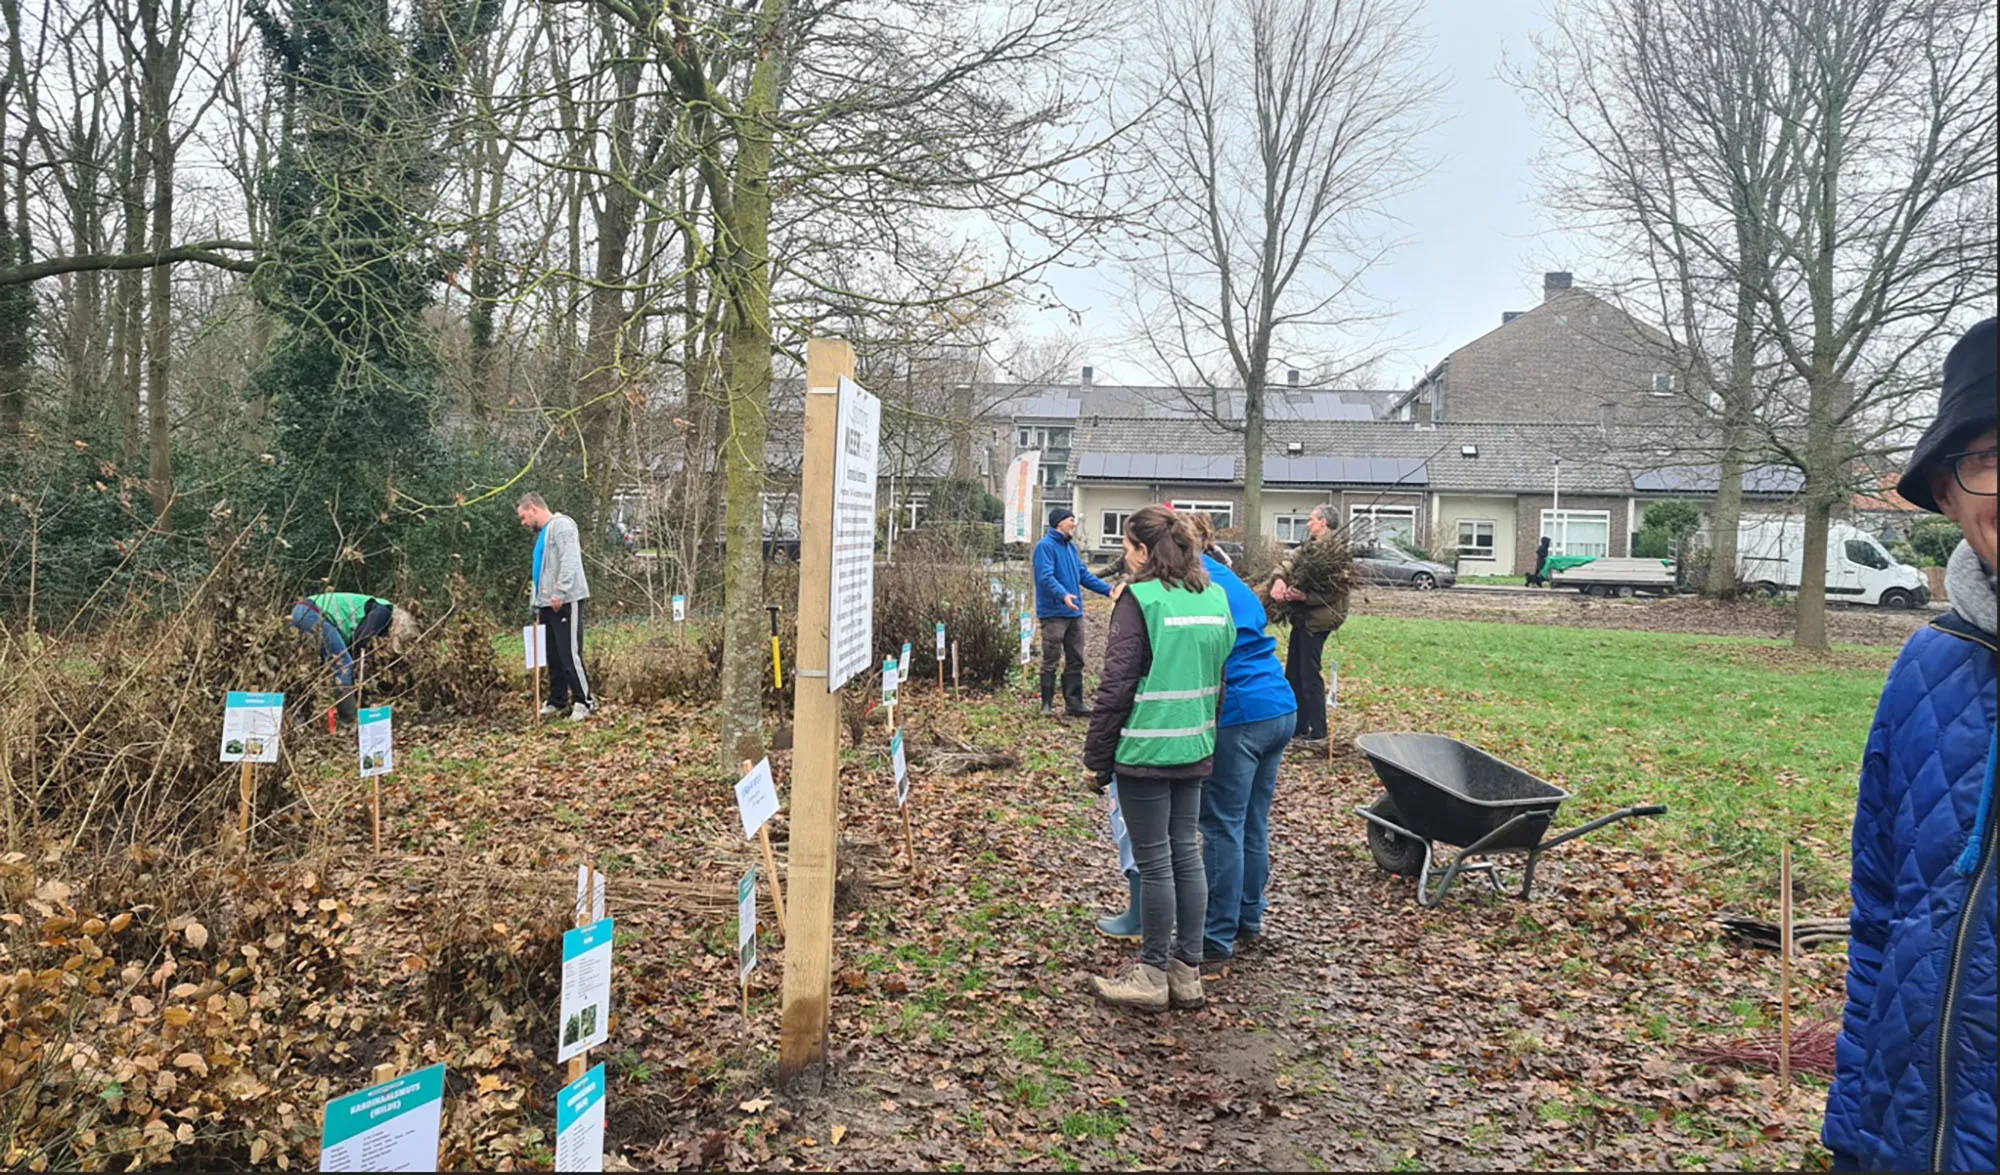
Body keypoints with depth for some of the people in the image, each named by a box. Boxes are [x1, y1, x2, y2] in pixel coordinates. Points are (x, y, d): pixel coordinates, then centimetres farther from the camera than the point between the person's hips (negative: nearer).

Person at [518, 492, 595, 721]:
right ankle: (557, 701, 18)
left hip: (565, 601, -10)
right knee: (553, 656, 11)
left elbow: (569, 561, -19)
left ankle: (584, 701, -3)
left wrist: (559, 593, -23)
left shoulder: (561, 525, -8)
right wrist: (537, 604, 22)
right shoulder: (542, 533, 23)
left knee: (569, 654, -10)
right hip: (547, 605, 10)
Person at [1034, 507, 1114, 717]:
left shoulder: (1070, 546, 16)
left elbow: (1084, 574, 20)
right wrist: (1063, 595, -38)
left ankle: (1074, 704, 17)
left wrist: (1108, 589, 12)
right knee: (1051, 661, -1)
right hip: (1053, 613, -8)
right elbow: (1046, 577, -23)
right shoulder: (1045, 546, -11)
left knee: (1075, 661, 10)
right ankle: (1047, 704, 7)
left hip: (1074, 613, 8)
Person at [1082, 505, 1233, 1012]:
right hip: (1193, 749, 7)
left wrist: (1098, 756, -6)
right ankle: (1187, 971, 21)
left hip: (1145, 751, -7)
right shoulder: (1214, 598, 7)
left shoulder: (1140, 600, -14)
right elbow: (1221, 677, 14)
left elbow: (1117, 685, -14)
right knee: (1186, 854, 12)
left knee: (1154, 862, 1)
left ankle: (1153, 975, 13)